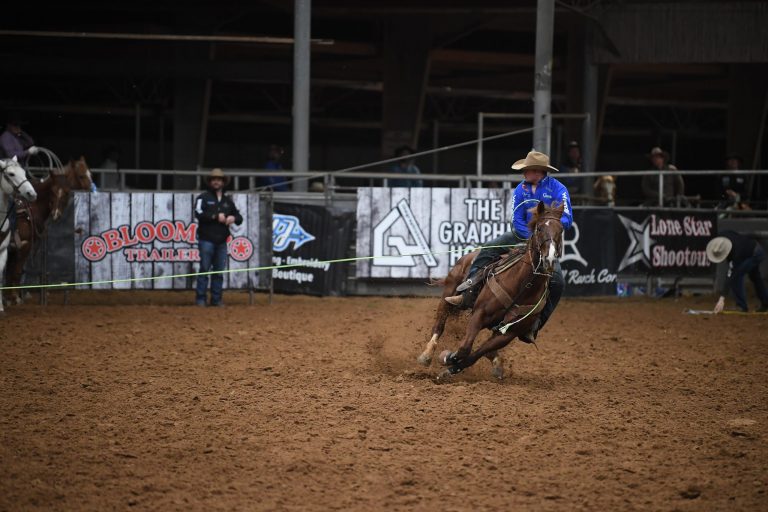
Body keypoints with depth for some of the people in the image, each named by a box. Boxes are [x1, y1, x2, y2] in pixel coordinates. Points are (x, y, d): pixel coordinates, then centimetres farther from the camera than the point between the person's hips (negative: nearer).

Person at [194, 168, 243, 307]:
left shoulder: (228, 201, 16)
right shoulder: (203, 198, 1)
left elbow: (239, 217, 15)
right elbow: (199, 213, -15)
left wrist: (234, 218, -8)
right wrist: (216, 217, -21)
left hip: (221, 241, 5)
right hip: (206, 239, -5)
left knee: (219, 271, 6)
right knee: (204, 269, -5)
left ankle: (216, 299, 11)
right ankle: (200, 299, -2)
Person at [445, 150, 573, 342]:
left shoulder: (558, 189, -12)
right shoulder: (521, 190, -2)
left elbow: (567, 220, -17)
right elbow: (517, 221, -6)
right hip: (523, 235, 3)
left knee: (557, 281, -21)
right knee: (488, 250, -19)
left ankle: (534, 324, -11)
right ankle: (468, 293, -20)